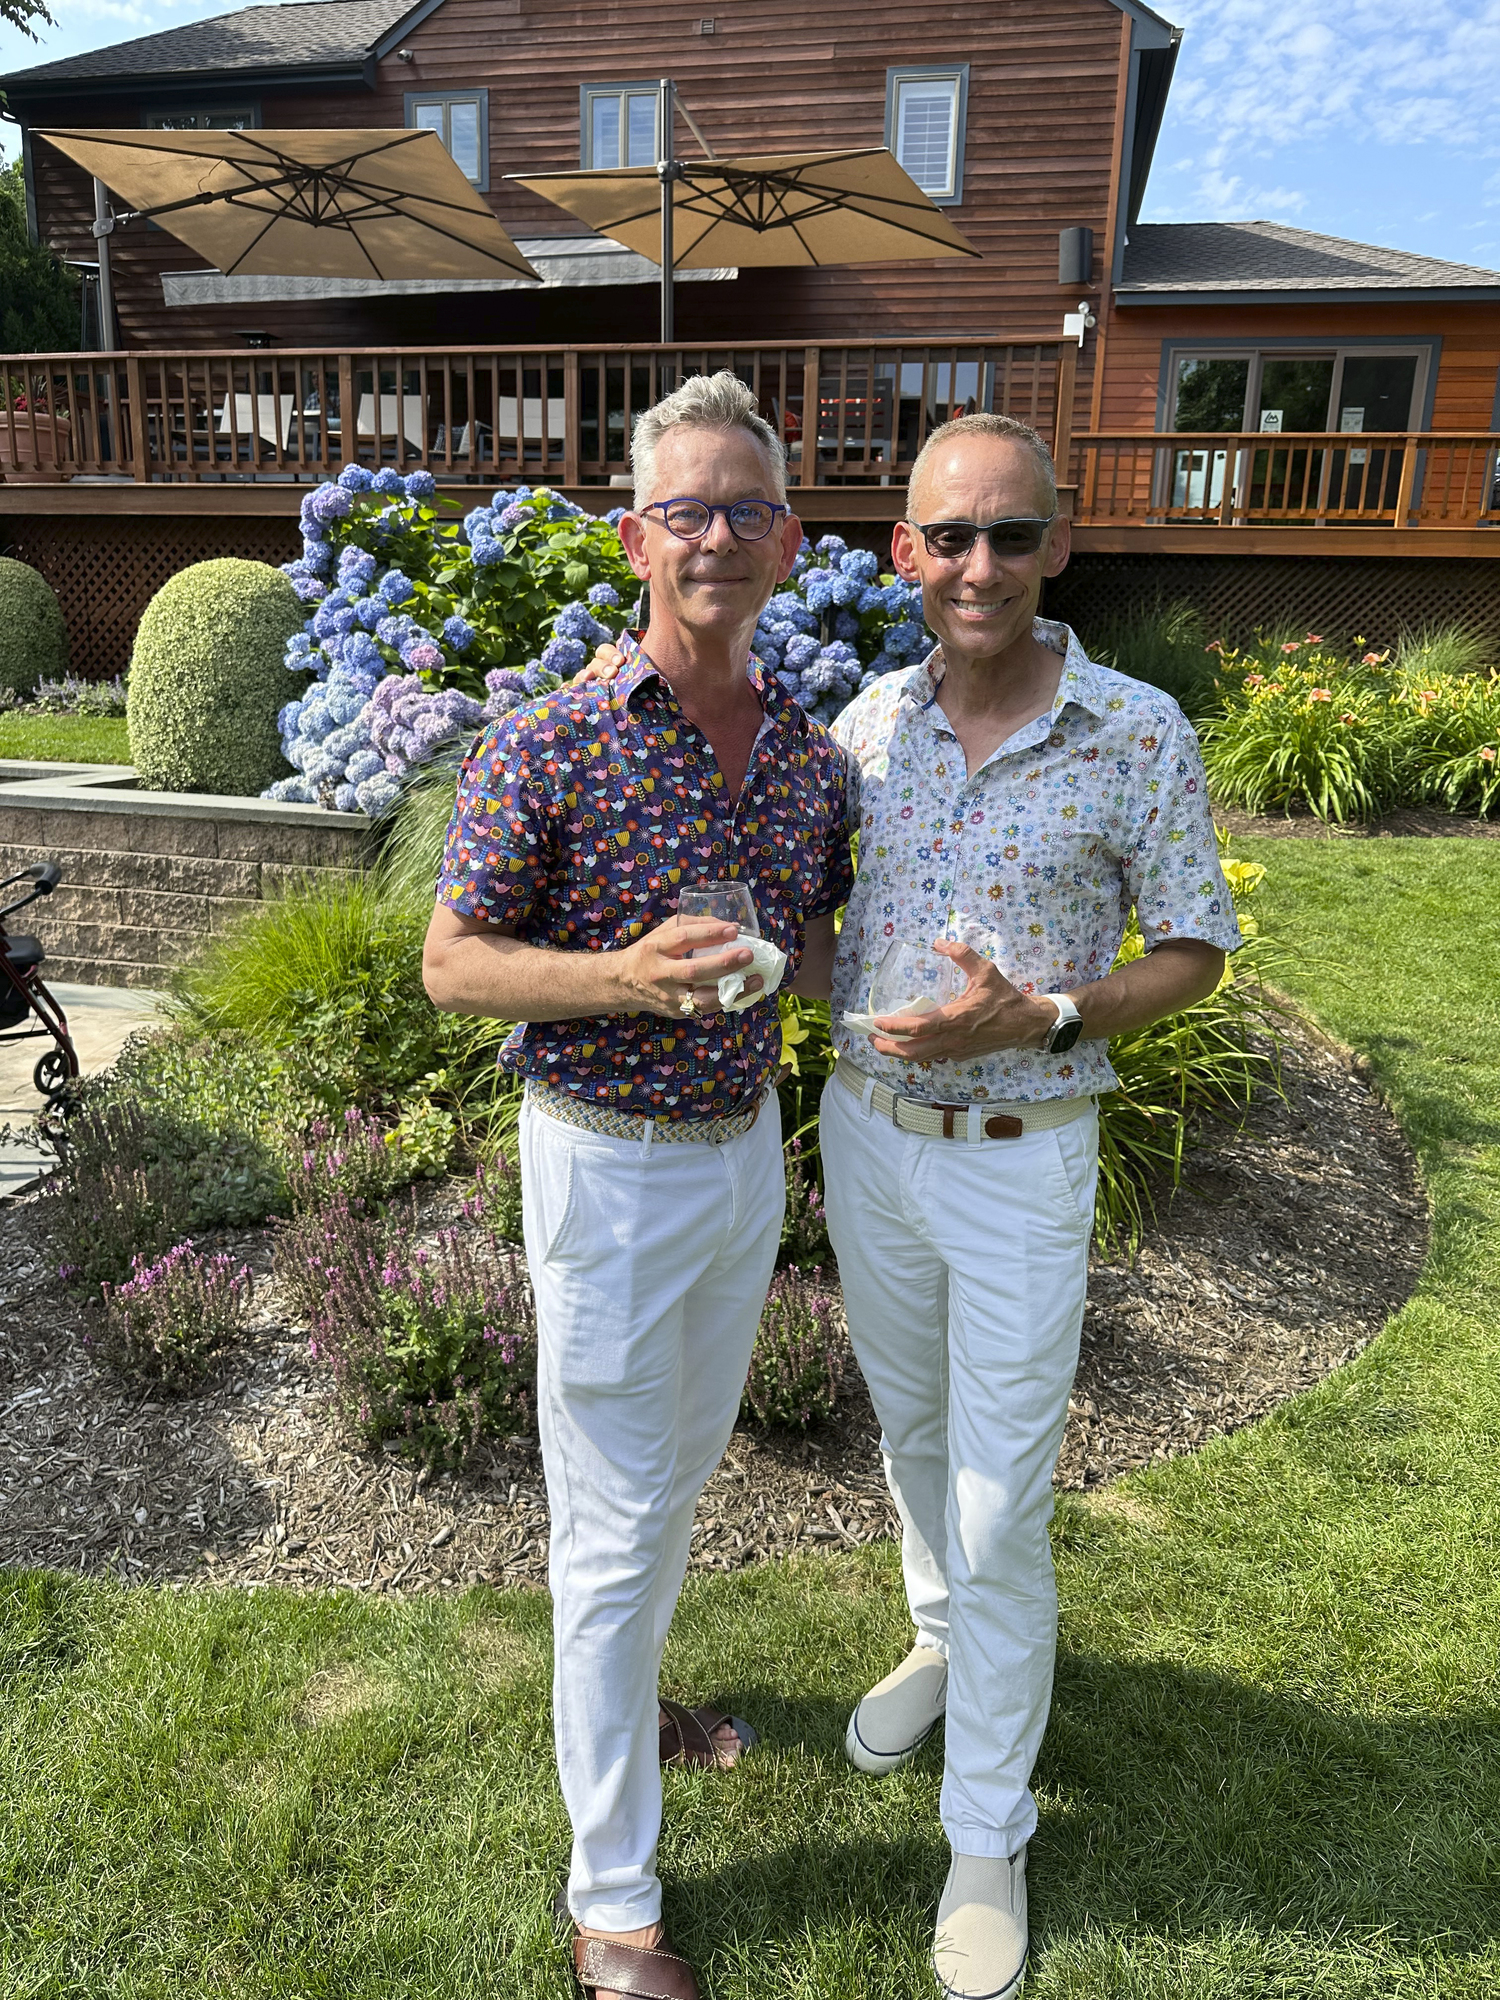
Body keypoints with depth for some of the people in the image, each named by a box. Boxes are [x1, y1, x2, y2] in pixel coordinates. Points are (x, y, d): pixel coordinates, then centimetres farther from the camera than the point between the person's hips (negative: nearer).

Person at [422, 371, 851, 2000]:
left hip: (749, 1148, 6)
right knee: (615, 1520, 6)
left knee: (680, 1471, 24)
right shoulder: (546, 746, -17)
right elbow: (451, 963, -12)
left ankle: (617, 1694, 52)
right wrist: (624, 974, -28)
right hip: (611, 1167, -6)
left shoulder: (812, 755, 0)